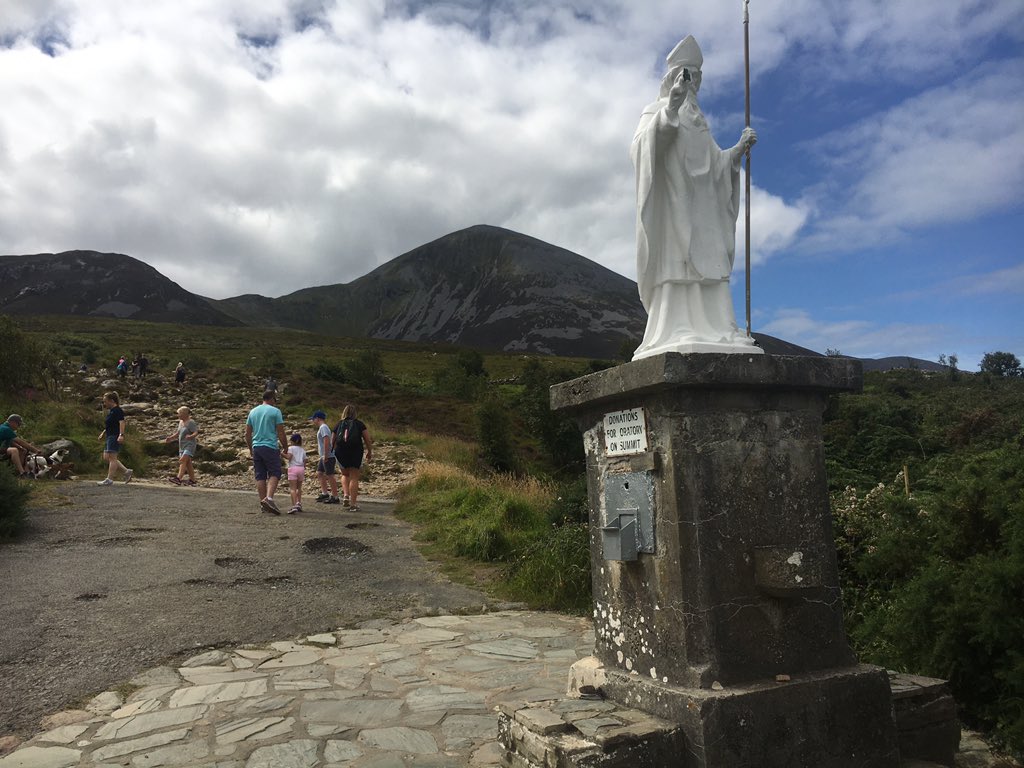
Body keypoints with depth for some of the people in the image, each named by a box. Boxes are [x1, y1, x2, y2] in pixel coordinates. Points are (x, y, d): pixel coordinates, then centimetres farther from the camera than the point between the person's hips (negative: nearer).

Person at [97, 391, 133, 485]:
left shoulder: (118, 411, -12)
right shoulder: (110, 411, 19)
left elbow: (122, 422, -22)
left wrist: (121, 435, -32)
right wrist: (103, 433, 28)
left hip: (115, 437, -11)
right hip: (109, 436, 11)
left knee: (112, 458, -8)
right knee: (106, 458, 9)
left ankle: (109, 479, -6)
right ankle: (127, 471, 11)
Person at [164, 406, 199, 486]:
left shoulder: (191, 422, -12)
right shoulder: (181, 422, 13)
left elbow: (196, 433, -19)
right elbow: (178, 433, 23)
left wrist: (190, 436, -38)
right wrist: (170, 438, 13)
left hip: (190, 445, -9)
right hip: (182, 446, 9)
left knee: (183, 460, -22)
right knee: (187, 463, 9)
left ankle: (179, 479, -32)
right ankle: (192, 480, 15)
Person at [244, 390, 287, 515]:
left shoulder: (252, 411, 13)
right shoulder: (275, 411, -3)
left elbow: (247, 434, 15)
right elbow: (281, 433, -6)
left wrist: (250, 448, 26)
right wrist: (285, 447, 5)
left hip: (256, 447, 5)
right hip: (271, 447, -5)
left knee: (260, 476, 7)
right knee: (274, 474, -3)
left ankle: (263, 503, 6)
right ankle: (269, 498, -22)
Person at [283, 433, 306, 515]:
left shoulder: (291, 448, 3)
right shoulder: (302, 450, 17)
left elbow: (289, 457, -13)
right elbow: (304, 461, 15)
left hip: (293, 468, -5)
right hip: (301, 468, 5)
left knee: (293, 488, -10)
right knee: (299, 487, 21)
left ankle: (294, 505, -22)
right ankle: (299, 503, 21)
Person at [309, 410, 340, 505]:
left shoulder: (323, 427, -12)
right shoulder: (322, 428, 20)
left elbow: (327, 440, -24)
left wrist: (325, 455, -24)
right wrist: (321, 457, 25)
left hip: (328, 457, -11)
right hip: (324, 457, 11)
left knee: (329, 476, -7)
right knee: (319, 473, 14)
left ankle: (335, 497, -3)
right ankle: (324, 493, 17)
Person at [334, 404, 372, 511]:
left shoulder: (339, 425, 9)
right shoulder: (359, 424, 2)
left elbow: (333, 441, 12)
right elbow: (368, 440, 1)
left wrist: (335, 452, 26)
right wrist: (369, 452, 13)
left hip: (341, 453, 2)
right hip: (356, 452, -2)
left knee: (345, 474, 25)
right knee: (354, 478, 3)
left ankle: (346, 495, 7)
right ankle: (353, 504, 2)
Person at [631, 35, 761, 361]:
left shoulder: (697, 120, 29)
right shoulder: (658, 110, 8)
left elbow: (714, 163, 26)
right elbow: (644, 144, -14)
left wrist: (739, 148, 9)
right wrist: (670, 108, -28)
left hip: (702, 210, 7)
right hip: (673, 204, -7)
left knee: (708, 268, -5)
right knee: (677, 271, -18)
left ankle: (711, 336, -10)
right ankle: (675, 336, -24)